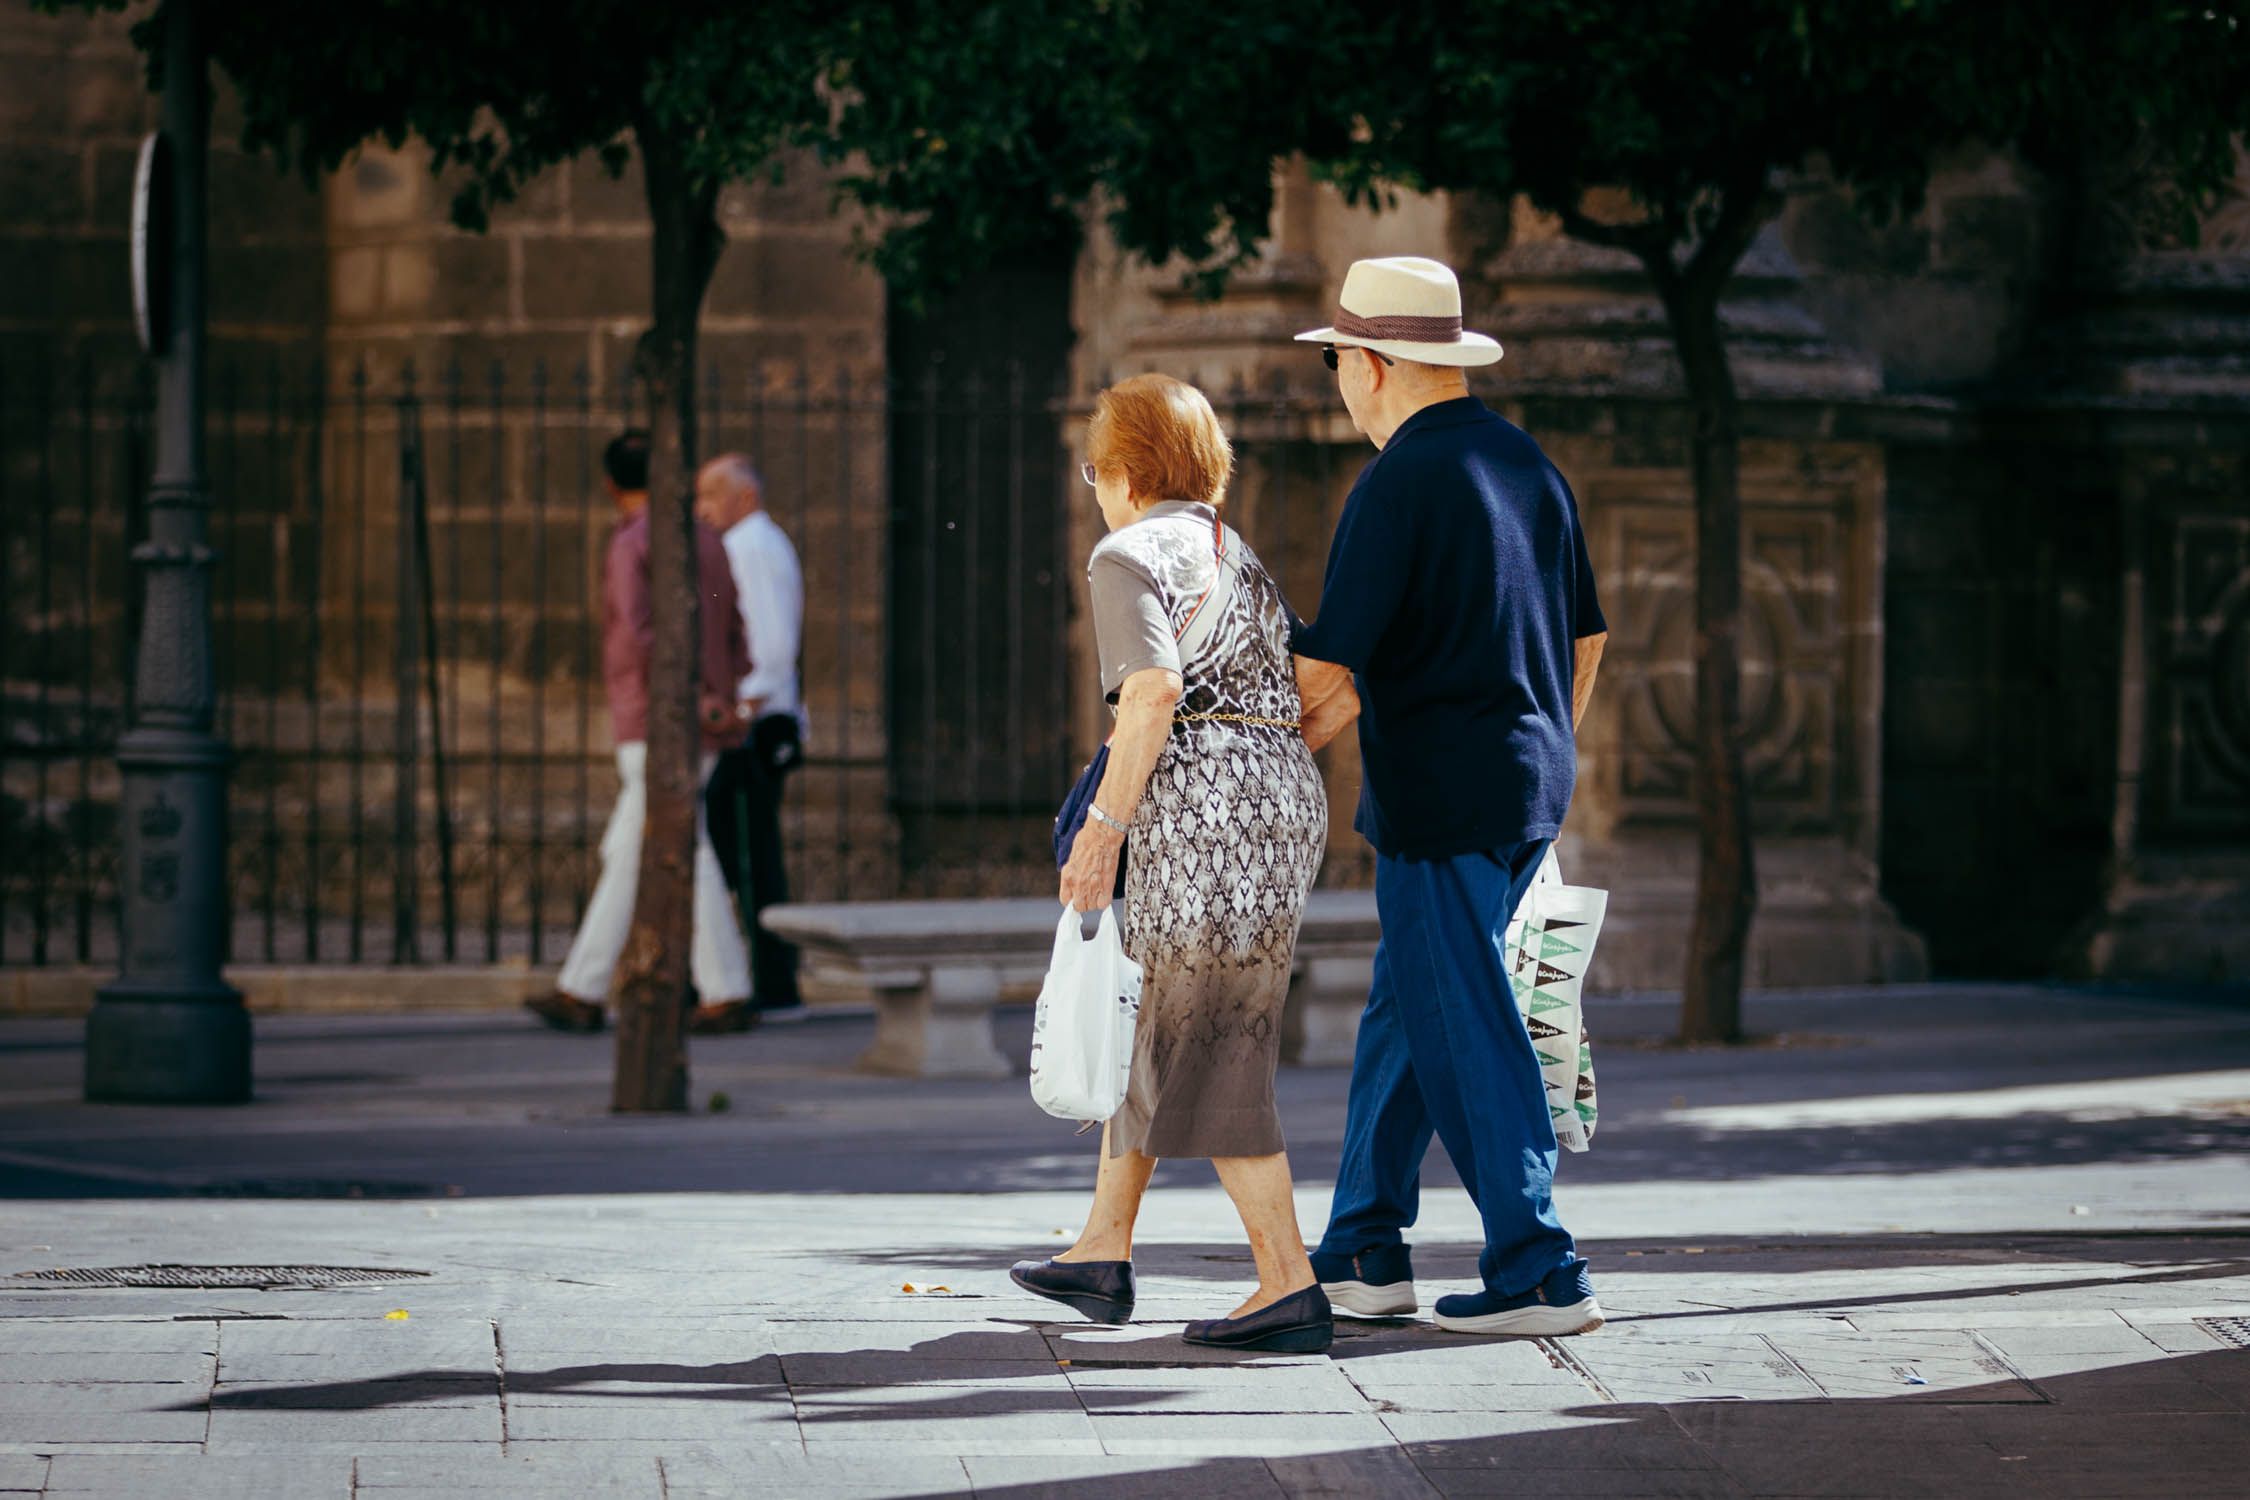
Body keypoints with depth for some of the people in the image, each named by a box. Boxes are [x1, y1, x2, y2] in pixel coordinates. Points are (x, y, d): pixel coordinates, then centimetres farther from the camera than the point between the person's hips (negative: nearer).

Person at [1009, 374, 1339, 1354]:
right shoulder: (1241, 559, 23)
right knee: (1147, 1022, 18)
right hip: (1286, 793, 9)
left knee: (1207, 1051, -7)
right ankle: (1102, 1256, 25)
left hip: (1206, 799, -9)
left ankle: (1289, 1285, -11)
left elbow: (1154, 690, -17)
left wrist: (1105, 824, -15)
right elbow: (1299, 687, 18)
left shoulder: (1130, 555, -4)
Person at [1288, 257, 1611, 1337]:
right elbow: (1586, 638, 18)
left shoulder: (1400, 481, -15)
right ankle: (1364, 1252, 22)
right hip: (1530, 785, 9)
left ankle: (1538, 1276, -4)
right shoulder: (1526, 463, 12)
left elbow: (1329, 668, -16)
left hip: (1442, 798, -9)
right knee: (1404, 1008, 17)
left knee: (1465, 1033, -4)